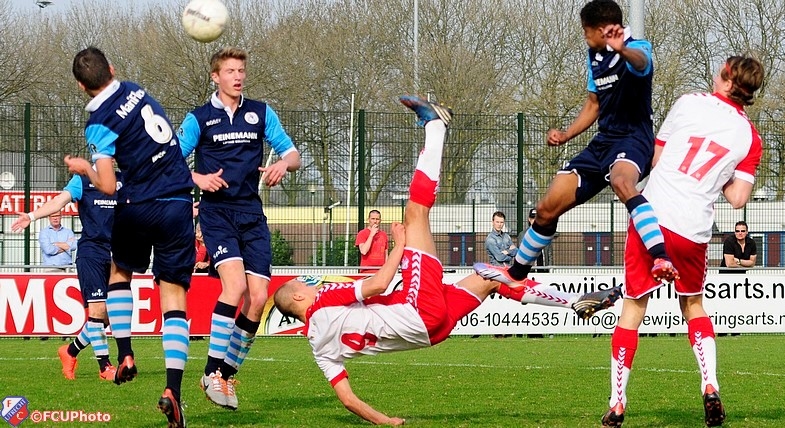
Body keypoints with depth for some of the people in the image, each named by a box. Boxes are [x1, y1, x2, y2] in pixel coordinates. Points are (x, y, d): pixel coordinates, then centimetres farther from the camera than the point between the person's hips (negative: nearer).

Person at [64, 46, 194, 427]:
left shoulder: (99, 123, -11)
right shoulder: (136, 92, 6)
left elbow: (107, 186, -15)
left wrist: (84, 168, 2)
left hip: (138, 207, -3)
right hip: (179, 204, 3)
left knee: (120, 271, 28)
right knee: (173, 295, -1)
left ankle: (125, 356, 19)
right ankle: (172, 389, -14)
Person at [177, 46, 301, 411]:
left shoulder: (261, 113, 10)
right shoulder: (199, 118, 3)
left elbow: (293, 155, 12)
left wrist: (283, 164, -11)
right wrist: (198, 178, -15)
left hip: (251, 213, 4)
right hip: (217, 212, -4)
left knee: (258, 297, -5)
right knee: (235, 284, -24)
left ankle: (228, 373, 11)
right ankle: (212, 372, -19)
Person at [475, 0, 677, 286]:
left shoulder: (636, 49, -13)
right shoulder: (595, 57, 13)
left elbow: (641, 62, -41)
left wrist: (622, 49, -64)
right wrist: (565, 135, 11)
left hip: (633, 139, -9)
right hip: (603, 141, 9)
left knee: (621, 181, -43)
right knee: (548, 208, 11)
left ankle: (662, 259, -57)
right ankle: (516, 273, 34)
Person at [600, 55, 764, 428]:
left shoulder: (690, 104, 1)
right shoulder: (750, 138, 4)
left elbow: (655, 157, 7)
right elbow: (737, 198, 0)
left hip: (651, 216, -1)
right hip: (693, 230, 2)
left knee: (633, 309, 8)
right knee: (693, 305, 25)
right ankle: (710, 389, 8)